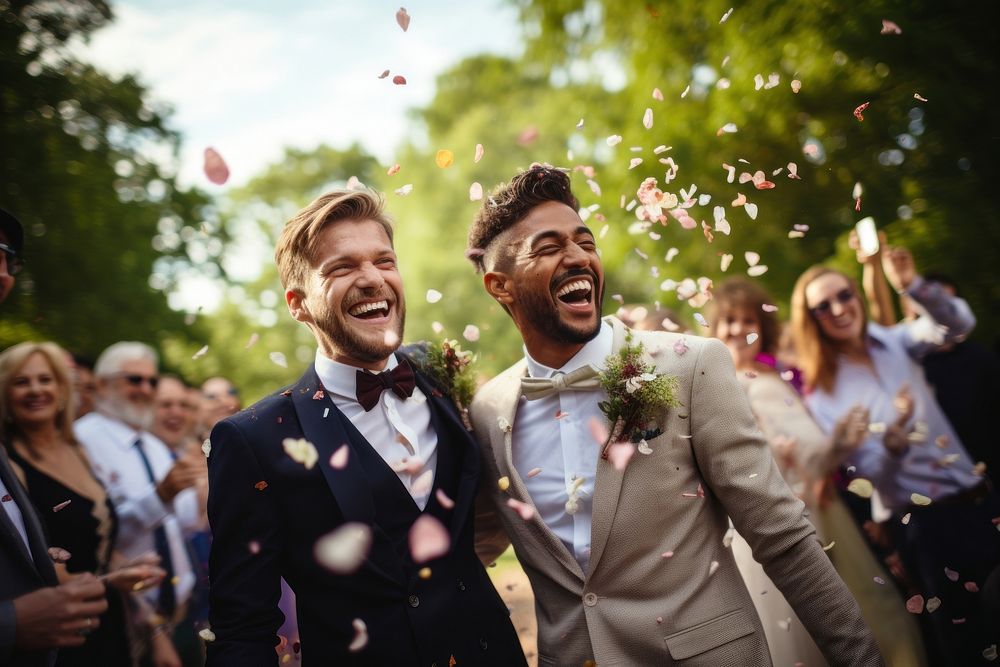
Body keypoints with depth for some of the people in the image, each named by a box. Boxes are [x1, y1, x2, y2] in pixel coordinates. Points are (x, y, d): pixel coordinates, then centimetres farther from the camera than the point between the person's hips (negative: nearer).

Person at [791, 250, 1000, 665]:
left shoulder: (894, 343, 4)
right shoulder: (821, 393, -7)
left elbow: (957, 322, -11)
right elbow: (870, 474, -10)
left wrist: (912, 285, -25)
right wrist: (893, 437, -30)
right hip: (920, 525, -3)